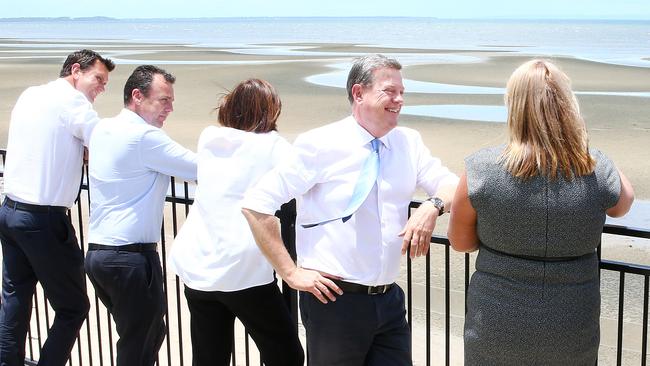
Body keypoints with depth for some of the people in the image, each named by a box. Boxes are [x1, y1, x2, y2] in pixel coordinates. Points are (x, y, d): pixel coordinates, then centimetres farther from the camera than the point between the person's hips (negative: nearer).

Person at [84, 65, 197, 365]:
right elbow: (202, 171, -12)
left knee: (143, 335, 18)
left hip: (97, 251, 8)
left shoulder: (102, 129, 10)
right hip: (131, 256, -8)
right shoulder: (145, 137, -15)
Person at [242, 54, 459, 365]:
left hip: (389, 300, 5)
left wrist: (433, 206, -17)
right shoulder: (321, 144, -11)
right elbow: (256, 205, -11)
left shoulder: (409, 142, 5)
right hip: (334, 299, -5)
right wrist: (291, 272, -12)